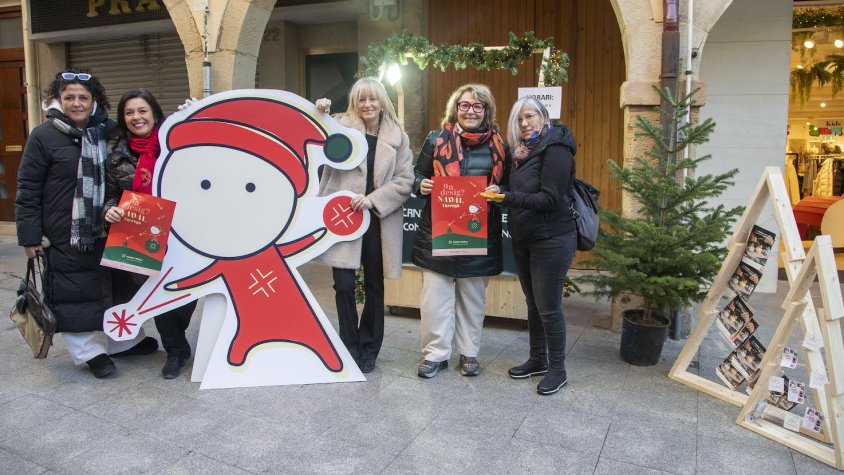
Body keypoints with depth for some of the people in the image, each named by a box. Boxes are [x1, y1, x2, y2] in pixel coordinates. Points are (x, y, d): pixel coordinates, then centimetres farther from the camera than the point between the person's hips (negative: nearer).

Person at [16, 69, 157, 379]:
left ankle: (123, 340, 30)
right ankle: (89, 350, 18)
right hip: (64, 235, -5)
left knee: (114, 285, 14)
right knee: (73, 293, 3)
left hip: (106, 231, 5)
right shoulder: (44, 136, -8)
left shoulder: (106, 132, 5)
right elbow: (28, 190, -7)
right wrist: (30, 236, -9)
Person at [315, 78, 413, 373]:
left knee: (374, 286, 11)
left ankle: (368, 349, 28)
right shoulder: (340, 126, 4)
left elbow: (405, 181, 0)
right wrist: (319, 116, -18)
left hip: (379, 222, 2)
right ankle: (350, 346, 16)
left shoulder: (397, 137, 6)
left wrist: (373, 199, -12)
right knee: (344, 285, -6)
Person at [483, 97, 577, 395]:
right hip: (523, 241, 8)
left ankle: (557, 370, 15)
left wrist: (509, 198, -28)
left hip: (552, 241, -8)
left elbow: (550, 199, -22)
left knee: (548, 307, -1)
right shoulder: (523, 152, 11)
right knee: (532, 304, 16)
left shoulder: (555, 149, -13)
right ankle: (537, 360, 31)